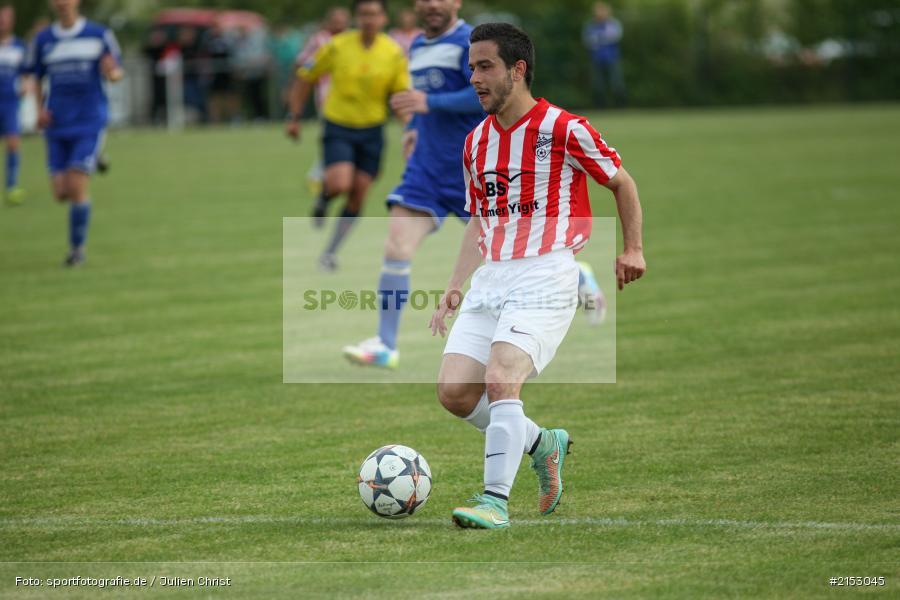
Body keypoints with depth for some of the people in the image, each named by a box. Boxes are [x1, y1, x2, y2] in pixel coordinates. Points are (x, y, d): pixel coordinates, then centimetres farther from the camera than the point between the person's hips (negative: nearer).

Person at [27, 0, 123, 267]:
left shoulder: (99, 35, -2)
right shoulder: (43, 40, 5)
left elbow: (116, 73, 5)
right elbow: (36, 79, 15)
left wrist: (112, 72, -20)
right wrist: (40, 110, -1)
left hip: (89, 124, -3)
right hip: (57, 126, 3)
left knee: (77, 187, -13)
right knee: (61, 192, -2)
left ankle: (77, 248, 3)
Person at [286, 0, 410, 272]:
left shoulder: (394, 53, -6)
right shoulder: (337, 46, -10)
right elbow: (305, 78, 2)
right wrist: (294, 117, 1)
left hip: (371, 130, 2)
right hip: (338, 128, -2)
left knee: (357, 197, 4)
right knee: (340, 184, -24)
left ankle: (331, 252, 21)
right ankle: (323, 198, 13)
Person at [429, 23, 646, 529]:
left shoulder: (565, 130, -6)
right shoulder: (477, 141, 13)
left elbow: (622, 182, 8)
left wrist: (633, 249, 3)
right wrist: (456, 287, 14)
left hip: (545, 279, -7)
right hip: (490, 280, 7)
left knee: (500, 378, -25)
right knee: (454, 392, -6)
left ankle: (496, 501, -20)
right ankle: (543, 445, 19)